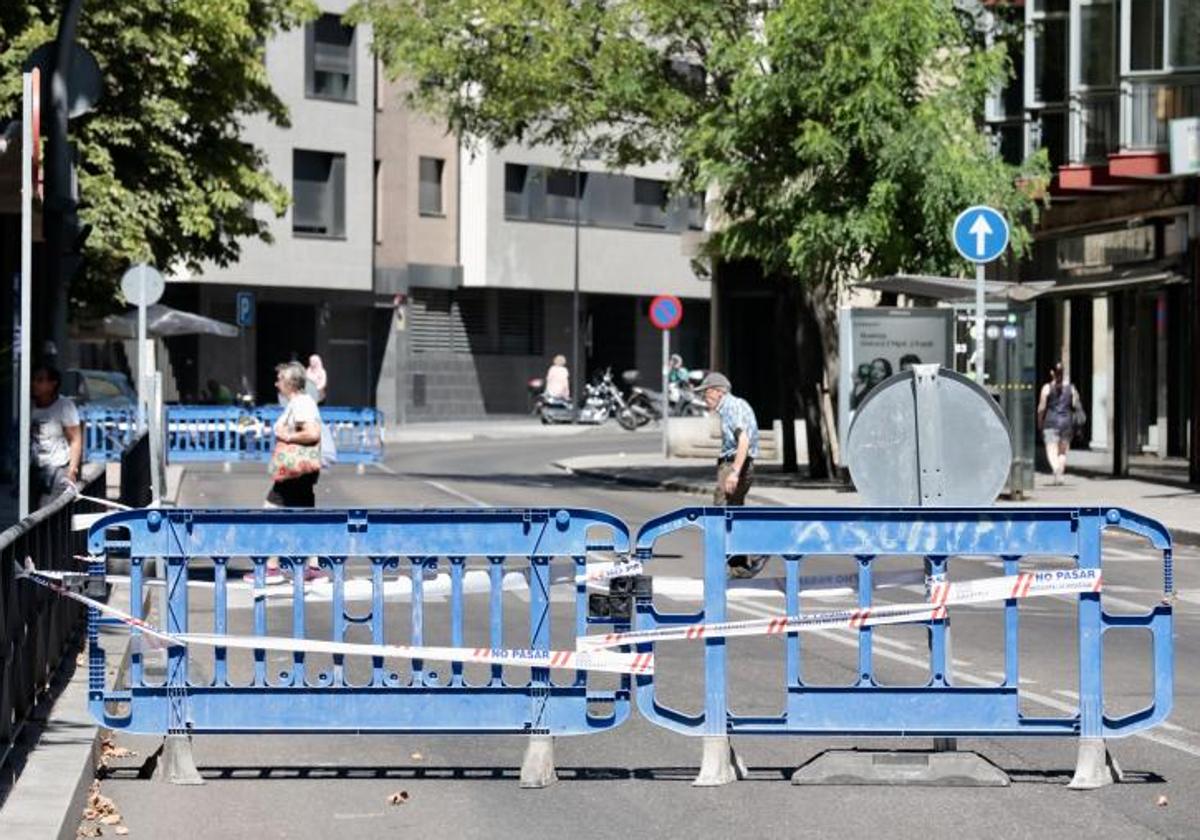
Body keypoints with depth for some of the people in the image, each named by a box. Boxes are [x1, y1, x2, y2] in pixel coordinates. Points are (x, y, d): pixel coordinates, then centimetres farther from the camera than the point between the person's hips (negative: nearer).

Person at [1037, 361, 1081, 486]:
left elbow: (1041, 408, -5)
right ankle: (1059, 476, 7)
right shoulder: (1071, 388, 5)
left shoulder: (1047, 388, -3)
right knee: (1063, 452, 13)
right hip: (1067, 422, 3)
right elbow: (1076, 405, 0)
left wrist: (1039, 423, 6)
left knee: (1052, 451, -8)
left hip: (1051, 422, -3)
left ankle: (1056, 468, -34)